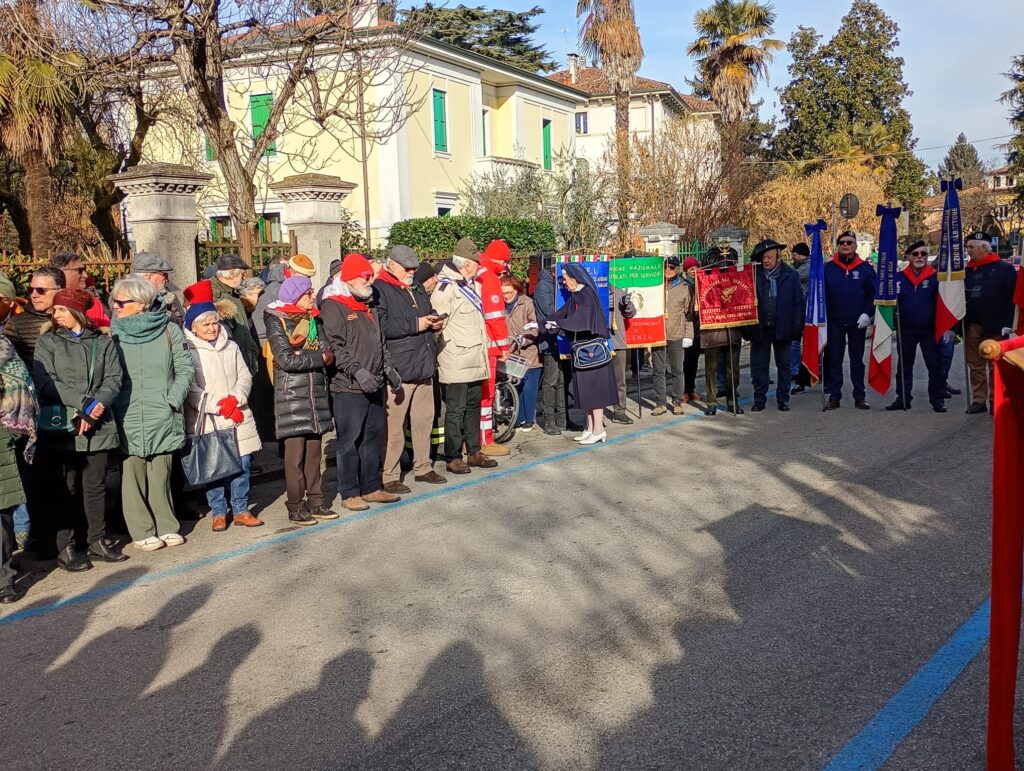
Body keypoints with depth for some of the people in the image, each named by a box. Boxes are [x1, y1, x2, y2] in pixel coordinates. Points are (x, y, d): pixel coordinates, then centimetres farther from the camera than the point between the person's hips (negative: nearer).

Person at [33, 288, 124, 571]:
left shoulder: (103, 342, 10)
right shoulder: (47, 342, 5)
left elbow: (114, 378, 2)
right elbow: (45, 381, -6)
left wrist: (98, 403, -17)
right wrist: (84, 403, -14)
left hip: (98, 425, 2)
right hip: (60, 425, -2)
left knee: (95, 485, 9)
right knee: (64, 488, 1)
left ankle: (98, 541, 20)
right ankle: (65, 548, 7)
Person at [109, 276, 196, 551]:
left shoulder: (168, 330, 1)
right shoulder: (113, 333, 4)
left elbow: (185, 368, 3)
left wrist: (173, 399, -5)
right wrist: (110, 404, -4)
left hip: (162, 416, 0)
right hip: (128, 418, 0)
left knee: (161, 474, 6)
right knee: (133, 474, -1)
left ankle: (166, 527, 18)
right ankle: (142, 532, 10)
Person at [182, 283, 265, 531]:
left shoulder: (231, 347, 11)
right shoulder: (187, 352, -4)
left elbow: (245, 376, 10)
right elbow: (190, 389, -9)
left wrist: (234, 399, -9)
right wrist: (220, 407, -13)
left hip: (238, 418, 4)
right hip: (206, 421, -4)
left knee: (242, 463, 4)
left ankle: (241, 510, 17)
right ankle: (218, 513, 16)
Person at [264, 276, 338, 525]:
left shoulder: (312, 319, 14)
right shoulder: (277, 320, -4)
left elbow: (328, 352, 3)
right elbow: (286, 360, -14)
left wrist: (301, 354, -15)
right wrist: (318, 357, -7)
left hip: (316, 390, 6)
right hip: (291, 391, -5)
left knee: (314, 450, 9)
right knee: (295, 453, -3)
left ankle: (315, 501, 16)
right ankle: (295, 507, 4)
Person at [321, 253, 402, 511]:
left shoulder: (366, 307, 20)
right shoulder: (333, 306, -8)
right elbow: (335, 346, -17)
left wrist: (388, 368, 16)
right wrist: (357, 371, -24)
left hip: (374, 386, 8)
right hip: (348, 387, -8)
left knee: (374, 438, 13)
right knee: (350, 441, -2)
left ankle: (372, 487, 23)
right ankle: (349, 493, 6)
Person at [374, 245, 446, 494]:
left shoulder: (416, 289, 20)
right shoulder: (379, 290, -8)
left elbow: (429, 312, 34)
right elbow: (380, 325, -21)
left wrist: (434, 321, 10)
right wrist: (414, 324, -18)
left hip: (423, 366, 9)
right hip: (397, 369, -8)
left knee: (424, 420, 15)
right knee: (394, 426, -4)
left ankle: (423, 467, 28)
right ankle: (389, 476, 4)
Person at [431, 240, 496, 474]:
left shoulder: (470, 285, 16)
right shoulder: (446, 287, -15)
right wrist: (450, 345, -15)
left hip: (474, 360, 10)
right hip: (456, 362, -9)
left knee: (473, 406, 16)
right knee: (455, 410, -2)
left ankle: (474, 452, 26)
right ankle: (453, 457, 7)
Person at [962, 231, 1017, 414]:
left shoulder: (1004, 269, -3)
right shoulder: (968, 271, 10)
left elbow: (1011, 298, -7)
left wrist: (1007, 324, -13)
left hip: (994, 327, -4)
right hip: (972, 327, 4)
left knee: (995, 367, 4)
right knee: (975, 366, 6)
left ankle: (995, 401, 11)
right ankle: (978, 400, 13)